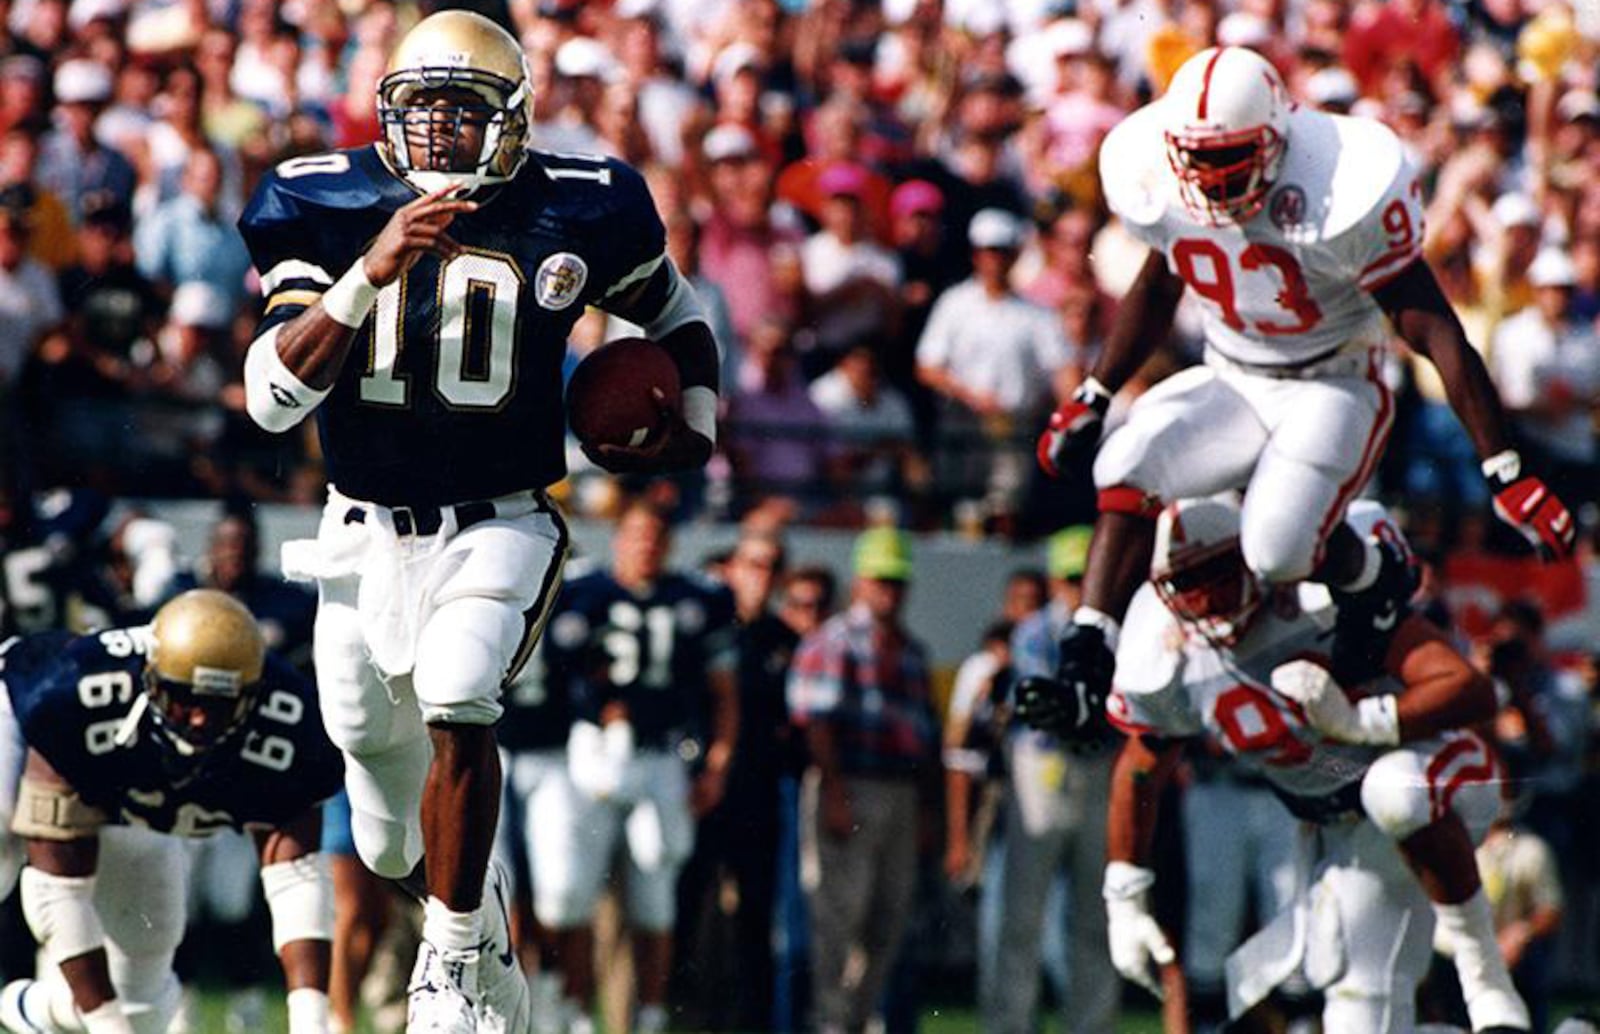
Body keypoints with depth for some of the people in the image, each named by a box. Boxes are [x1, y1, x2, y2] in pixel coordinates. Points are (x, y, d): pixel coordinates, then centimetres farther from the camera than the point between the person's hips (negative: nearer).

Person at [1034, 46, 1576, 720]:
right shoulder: (1159, 184, -8)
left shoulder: (1342, 197, -25)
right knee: (1128, 465, -24)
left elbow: (1436, 334, -20)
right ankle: (1086, 661, -25)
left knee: (1278, 549, -27)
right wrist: (1091, 400, 16)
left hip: (1331, 390, -5)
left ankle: (1372, 578, 9)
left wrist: (1507, 474, -21)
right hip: (1231, 383, 5)